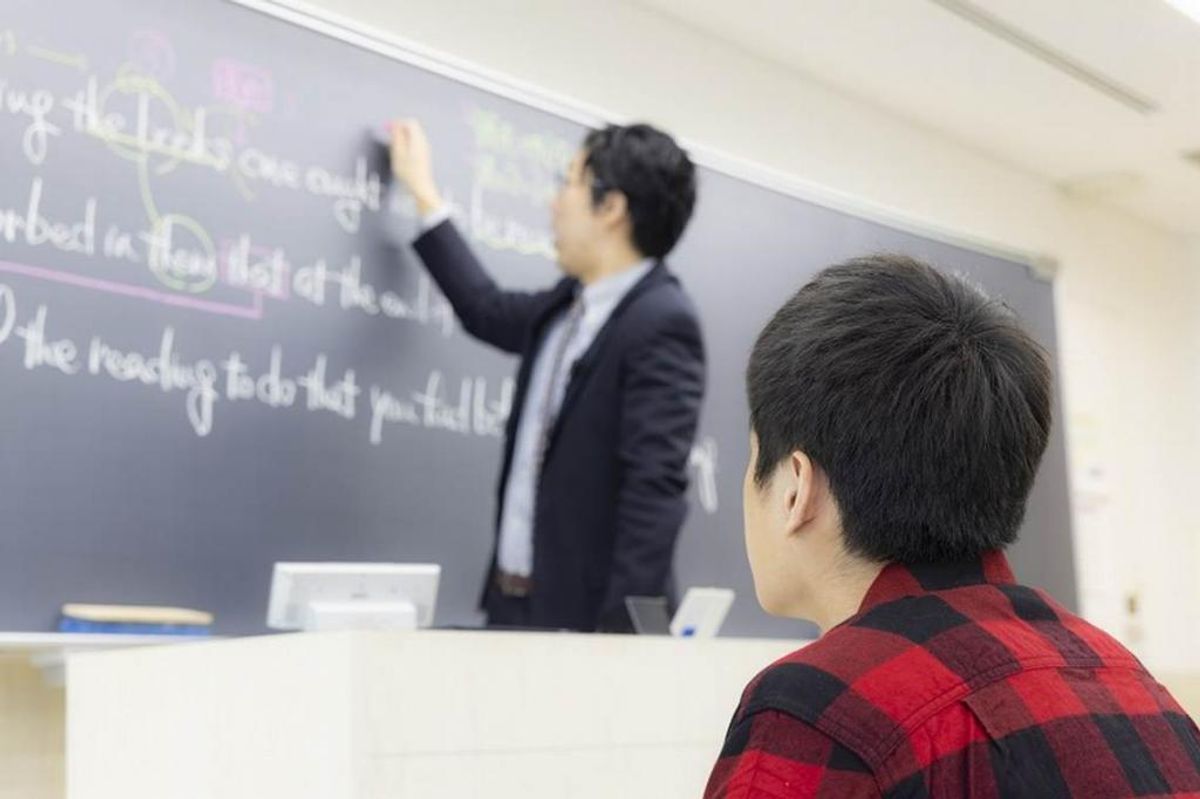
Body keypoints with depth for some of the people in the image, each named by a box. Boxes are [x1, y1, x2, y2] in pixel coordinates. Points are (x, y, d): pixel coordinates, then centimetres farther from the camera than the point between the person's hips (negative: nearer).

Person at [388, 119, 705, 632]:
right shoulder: (569, 305, 10)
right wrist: (423, 193, 33)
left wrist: (626, 625, -24)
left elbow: (656, 489, -21)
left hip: (585, 612, -8)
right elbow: (489, 312, 29)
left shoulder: (661, 323, -16)